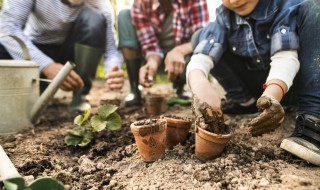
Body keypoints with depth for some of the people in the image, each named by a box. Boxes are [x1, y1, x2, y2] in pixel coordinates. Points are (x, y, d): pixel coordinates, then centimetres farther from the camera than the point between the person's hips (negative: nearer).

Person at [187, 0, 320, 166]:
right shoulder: (225, 15, -8)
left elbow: (285, 56, -29)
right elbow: (201, 56, -22)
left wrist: (272, 94, -48)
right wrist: (199, 83, -44)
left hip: (290, 81, -2)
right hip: (262, 86, 3)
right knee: (201, 37, -8)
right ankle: (245, 101, -3)